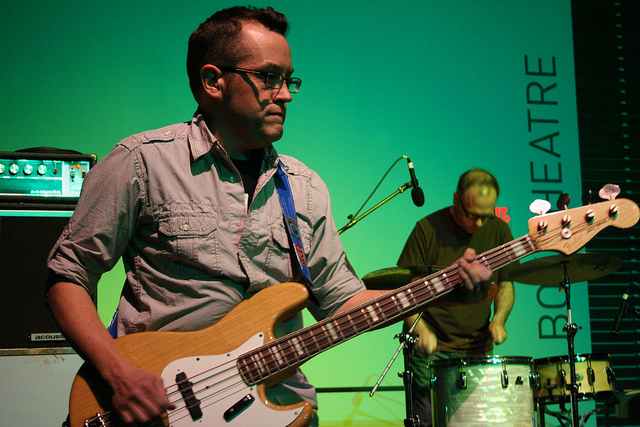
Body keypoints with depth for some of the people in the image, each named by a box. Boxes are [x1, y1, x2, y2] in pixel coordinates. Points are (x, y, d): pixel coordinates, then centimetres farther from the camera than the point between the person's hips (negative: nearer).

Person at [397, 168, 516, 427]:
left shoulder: (499, 231, 4)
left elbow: (506, 284, 14)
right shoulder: (428, 229, -9)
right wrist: (421, 329, -24)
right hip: (431, 349, -4)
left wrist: (498, 320, -6)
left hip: (479, 349, 4)